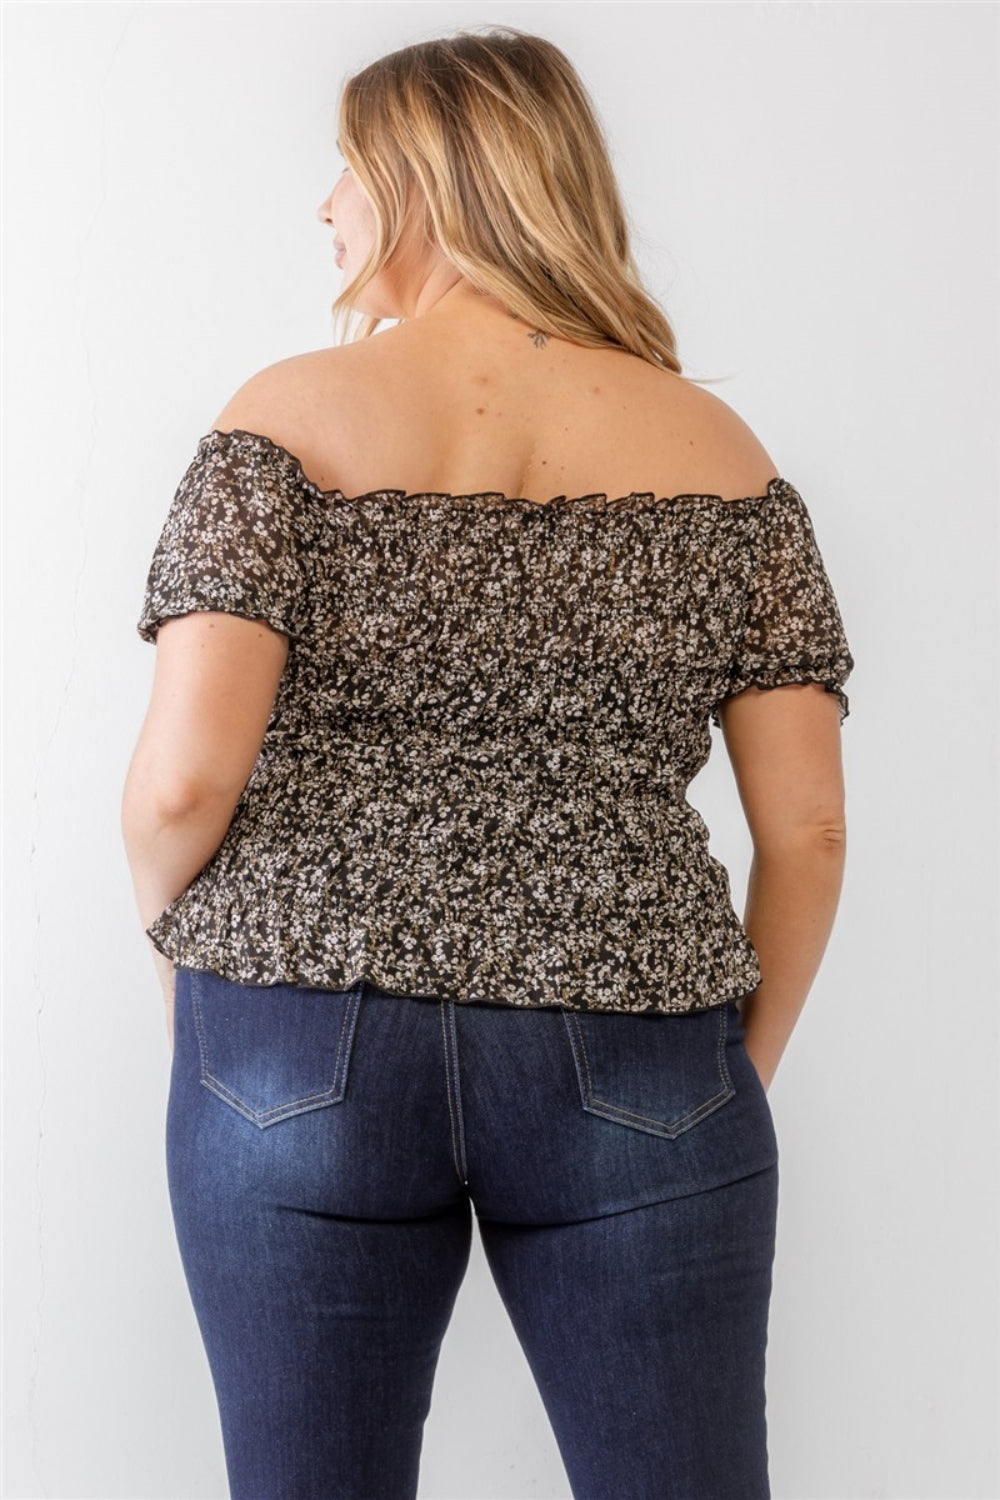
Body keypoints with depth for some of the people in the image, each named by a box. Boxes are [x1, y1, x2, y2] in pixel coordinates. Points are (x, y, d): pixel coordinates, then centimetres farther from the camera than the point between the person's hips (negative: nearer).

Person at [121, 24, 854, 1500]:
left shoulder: (292, 415, -2)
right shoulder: (717, 449, 5)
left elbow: (185, 775, -12)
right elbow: (808, 827, 1)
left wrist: (175, 937, 8)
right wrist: (747, 1061, 15)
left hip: (301, 1055, -1)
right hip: (633, 1073, 2)